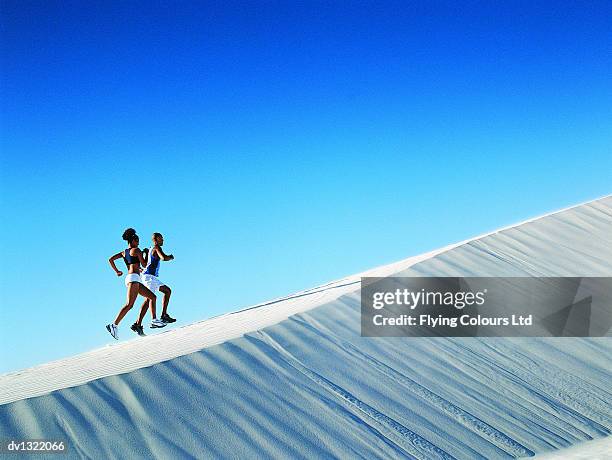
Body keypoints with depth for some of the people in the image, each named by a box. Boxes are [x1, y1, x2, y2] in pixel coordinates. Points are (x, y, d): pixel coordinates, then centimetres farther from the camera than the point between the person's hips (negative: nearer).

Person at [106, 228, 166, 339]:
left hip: (129, 278, 9)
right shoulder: (136, 250, -1)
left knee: (152, 297, 10)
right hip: (134, 277, -9)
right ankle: (114, 325, -24)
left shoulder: (124, 252, 20)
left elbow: (110, 259, 13)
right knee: (129, 304, -17)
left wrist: (117, 271, 17)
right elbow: (144, 265, 1)